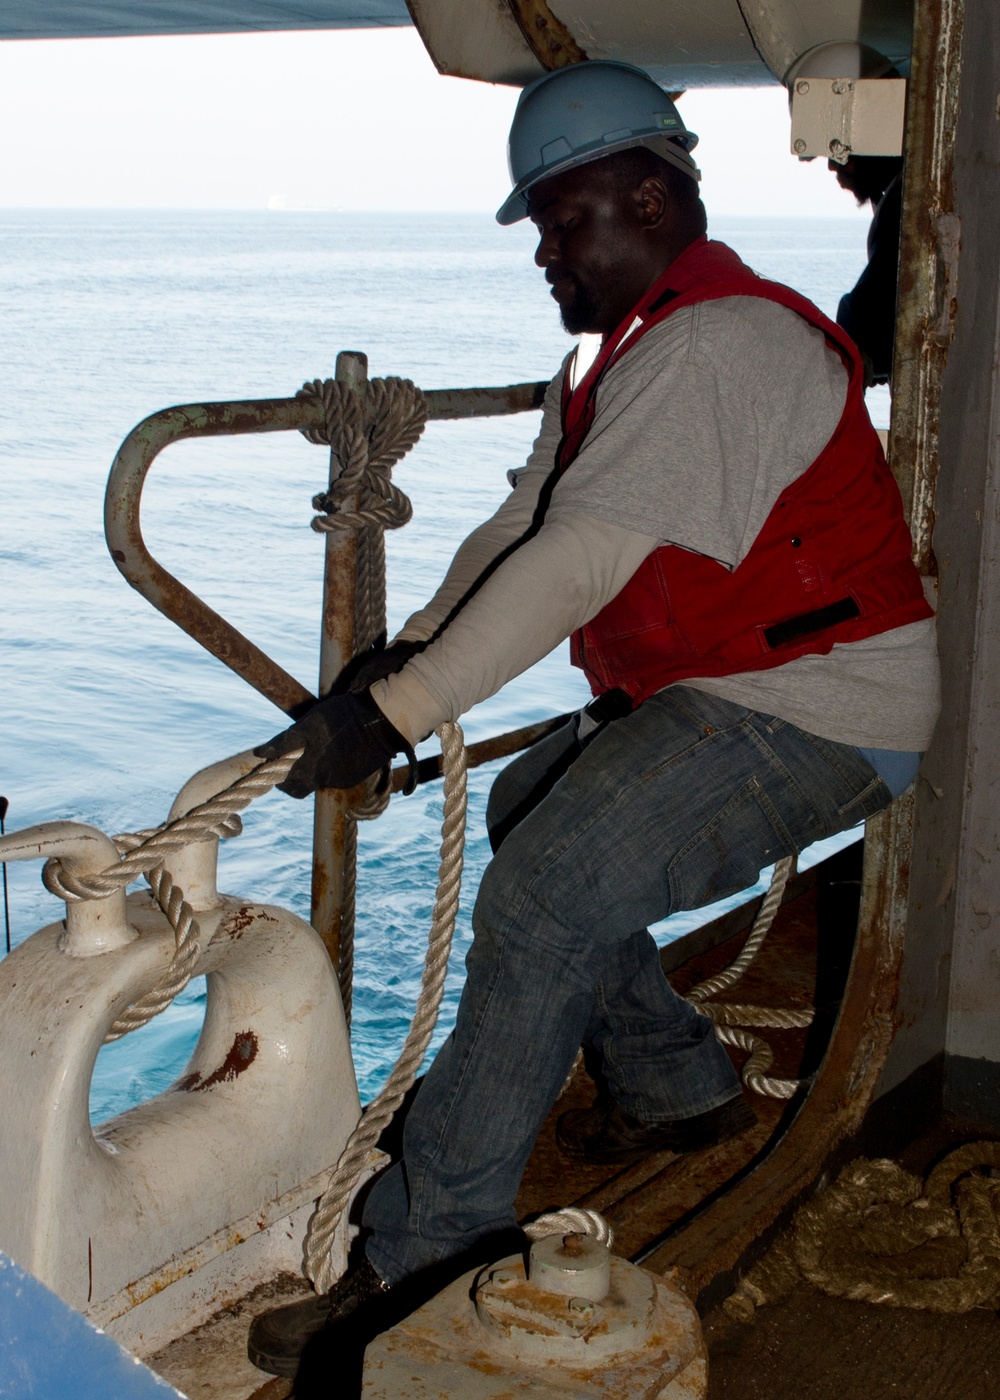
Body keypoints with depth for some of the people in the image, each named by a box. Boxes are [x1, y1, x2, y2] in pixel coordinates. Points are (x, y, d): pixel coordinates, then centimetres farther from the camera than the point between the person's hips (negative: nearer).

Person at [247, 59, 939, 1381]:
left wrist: (391, 714, -29)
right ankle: (680, 1085, 27)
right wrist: (406, 653, -4)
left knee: (545, 895, -23)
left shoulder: (721, 343, -20)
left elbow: (581, 559, -28)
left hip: (818, 716, -11)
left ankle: (428, 1248, -17)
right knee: (527, 811, 20)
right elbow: (522, 524, 11)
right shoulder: (629, 354, 17)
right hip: (715, 699, 11)